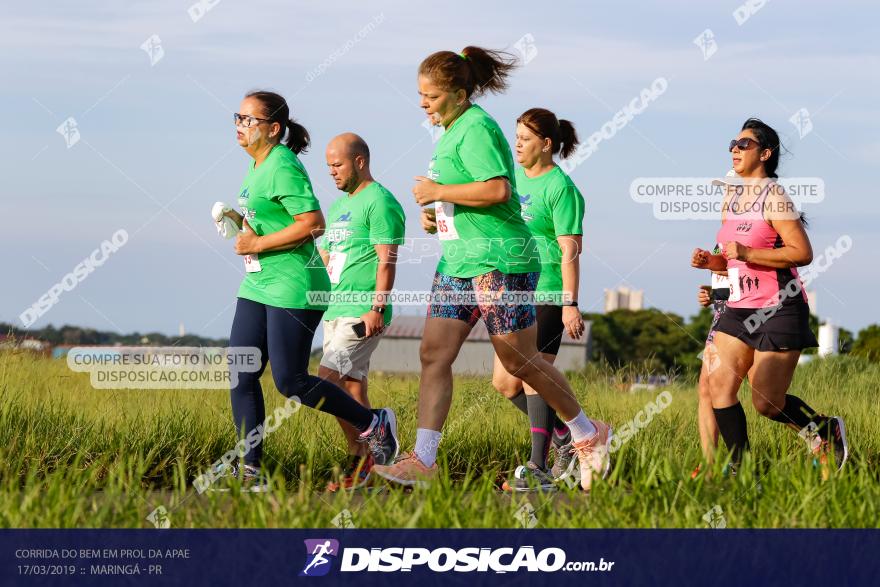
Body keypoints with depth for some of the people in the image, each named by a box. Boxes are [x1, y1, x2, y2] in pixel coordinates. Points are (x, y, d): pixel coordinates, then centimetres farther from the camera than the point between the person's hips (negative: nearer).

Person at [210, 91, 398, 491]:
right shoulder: (256, 167, 14)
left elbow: (313, 224, -23)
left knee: (290, 382, -7)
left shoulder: (283, 166, -15)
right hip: (257, 285, 10)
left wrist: (258, 244, -17)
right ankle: (249, 470, 4)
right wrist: (236, 220, 7)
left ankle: (374, 424, 10)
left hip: (292, 288, -10)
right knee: (241, 375, 2)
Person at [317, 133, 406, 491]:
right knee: (352, 389, 7)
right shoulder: (339, 206, 21)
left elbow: (387, 259, -15)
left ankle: (361, 452, -9)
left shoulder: (379, 202, -8)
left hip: (362, 313, -9)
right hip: (336, 311, 9)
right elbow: (326, 259, 26)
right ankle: (362, 469, 8)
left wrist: (377, 307, -21)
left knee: (327, 381, -18)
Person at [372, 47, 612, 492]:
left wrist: (438, 192, -18)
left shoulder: (475, 128, -15)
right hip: (457, 262, 10)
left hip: (499, 262, -10)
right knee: (433, 354, -1)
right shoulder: (452, 131, 16)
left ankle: (588, 435, 18)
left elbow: (499, 189, -27)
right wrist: (437, 215, 12)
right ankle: (422, 461, -4)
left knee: (519, 361, 0)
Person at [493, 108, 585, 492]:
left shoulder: (559, 188, -11)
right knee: (505, 382, 8)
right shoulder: (517, 176, 13)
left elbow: (570, 251, -15)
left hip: (546, 294, -9)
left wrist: (570, 305, -21)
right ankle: (564, 437, 23)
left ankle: (538, 470, -9)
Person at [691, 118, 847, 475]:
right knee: (720, 384, -6)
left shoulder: (773, 197, -12)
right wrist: (711, 262, 1)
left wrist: (748, 253, -25)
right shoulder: (731, 198, 13)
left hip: (779, 310, -8)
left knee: (767, 403, -4)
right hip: (740, 308, 8)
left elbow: (803, 253, -20)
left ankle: (827, 430, 22)